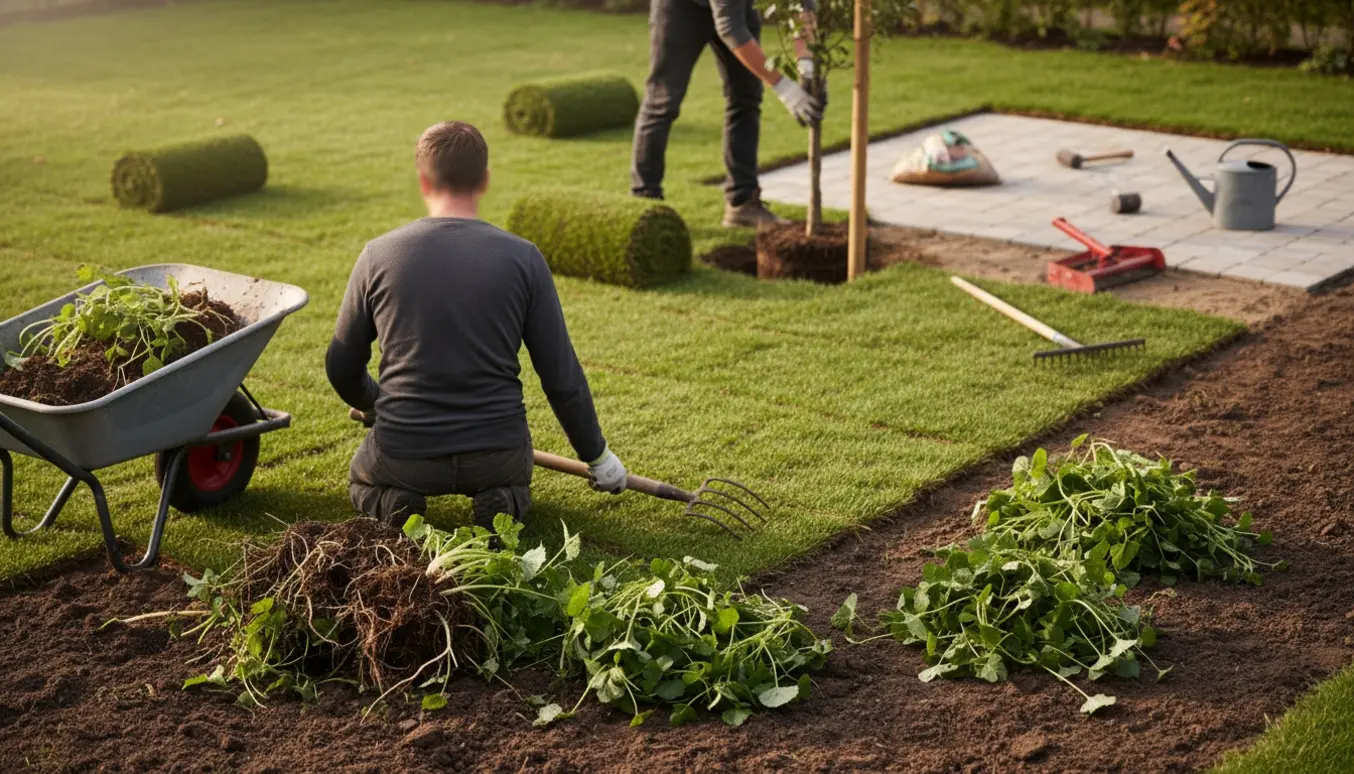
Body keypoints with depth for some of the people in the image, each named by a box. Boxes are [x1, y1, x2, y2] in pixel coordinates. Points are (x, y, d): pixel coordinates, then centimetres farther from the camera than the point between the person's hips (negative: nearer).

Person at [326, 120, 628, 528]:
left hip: (403, 454, 0)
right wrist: (596, 454, 12)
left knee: (363, 479, 35)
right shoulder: (523, 258, -8)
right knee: (512, 479, 37)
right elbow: (562, 378, -4)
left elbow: (342, 368, 6)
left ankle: (391, 504, 0)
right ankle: (504, 502, 1)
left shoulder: (379, 255, -6)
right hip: (497, 455, 0)